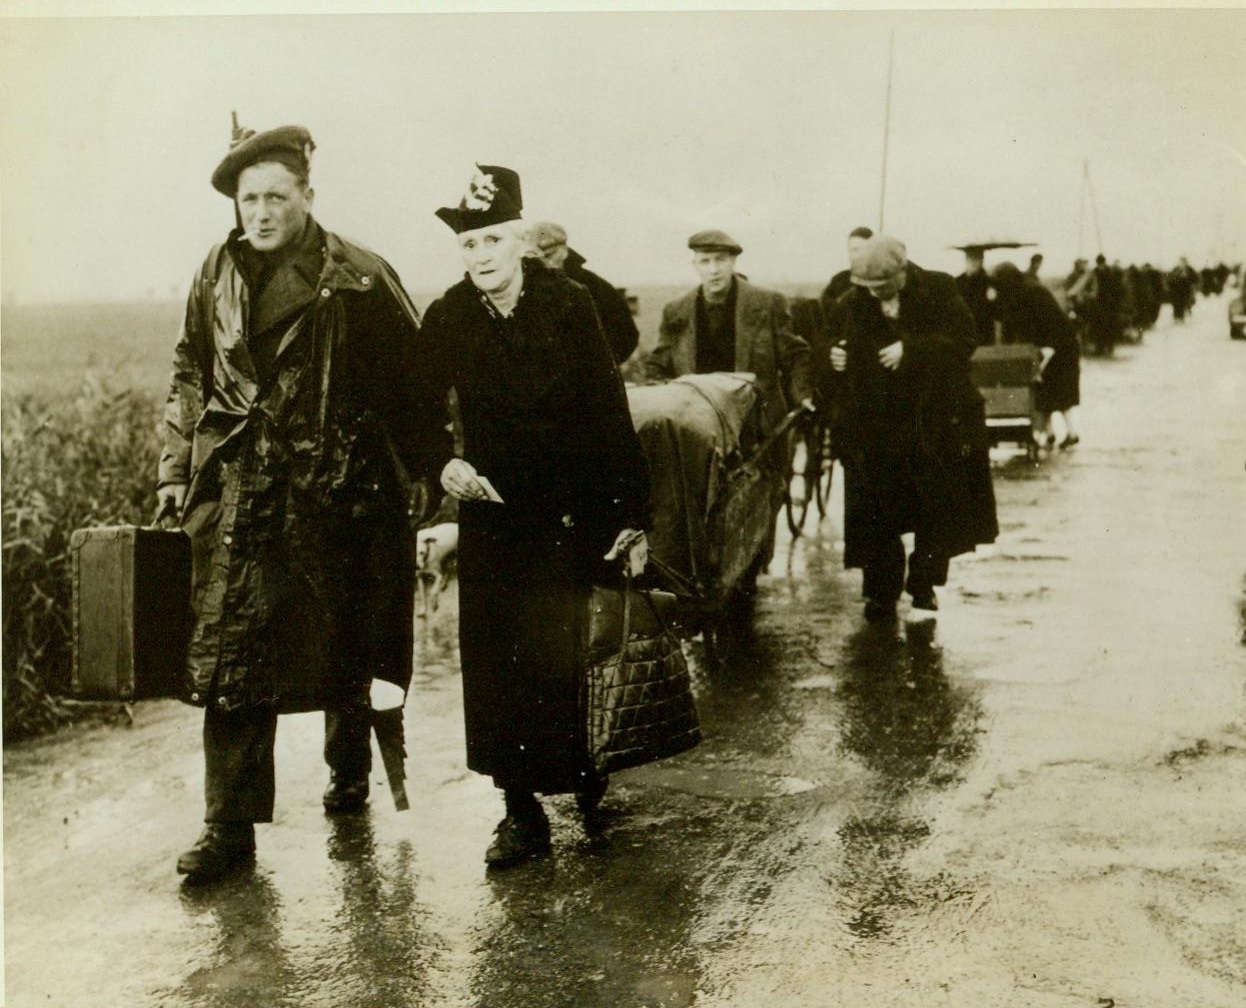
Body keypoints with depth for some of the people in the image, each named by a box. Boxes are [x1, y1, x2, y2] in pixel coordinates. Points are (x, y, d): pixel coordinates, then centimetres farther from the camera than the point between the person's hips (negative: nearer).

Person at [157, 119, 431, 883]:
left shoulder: (359, 280, -5)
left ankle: (349, 770, 37)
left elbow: (412, 377, 0)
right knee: (230, 656, -3)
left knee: (343, 642, 11)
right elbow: (190, 376, 17)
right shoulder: (218, 275, 8)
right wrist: (177, 468, 12)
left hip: (335, 492, -2)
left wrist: (410, 471, -1)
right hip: (239, 492, 2)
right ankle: (231, 825, 2)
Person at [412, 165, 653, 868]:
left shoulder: (570, 305, -7)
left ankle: (584, 772, 23)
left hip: (575, 512, -2)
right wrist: (443, 463, -12)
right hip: (492, 510, 3)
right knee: (497, 665, 2)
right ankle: (521, 809, 13)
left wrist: (632, 514, -10)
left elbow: (611, 414, -7)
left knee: (566, 658, -3)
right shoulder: (448, 319, 0)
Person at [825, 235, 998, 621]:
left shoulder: (939, 291, -3)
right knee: (878, 516, 2)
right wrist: (832, 357, -8)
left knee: (937, 509, 4)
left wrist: (911, 351, -20)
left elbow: (964, 340, -11)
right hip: (874, 427, 2)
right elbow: (830, 342, 16)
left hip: (935, 420, -1)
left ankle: (924, 583, 19)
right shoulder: (851, 306, 4)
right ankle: (882, 593, 12)